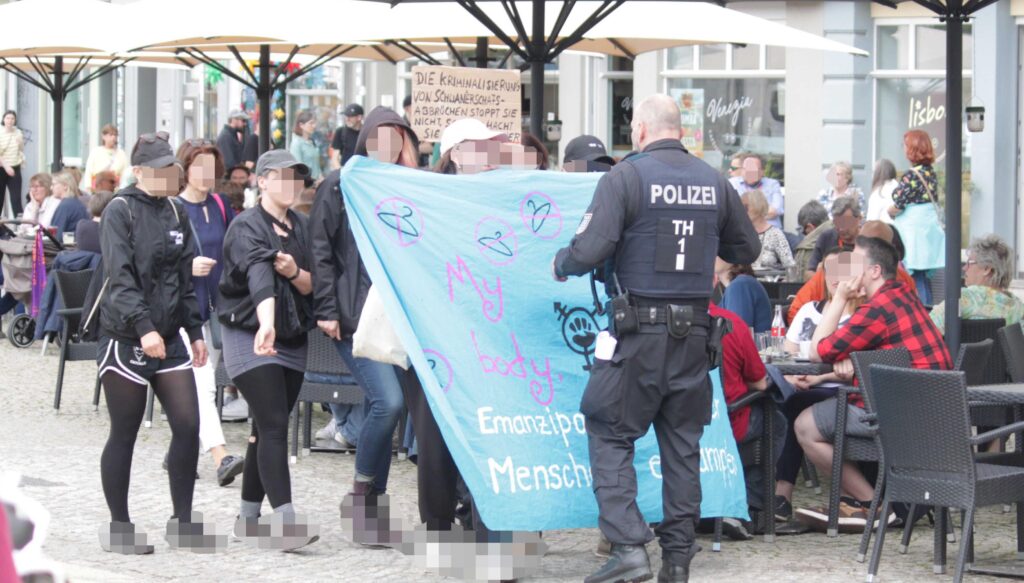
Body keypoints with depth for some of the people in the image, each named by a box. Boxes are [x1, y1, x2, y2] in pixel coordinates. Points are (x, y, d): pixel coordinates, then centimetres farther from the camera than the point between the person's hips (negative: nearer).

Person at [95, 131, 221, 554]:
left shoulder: (175, 211, 11)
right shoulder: (120, 211, -9)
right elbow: (120, 278, -19)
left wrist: (195, 331, 14)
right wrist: (144, 328, -28)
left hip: (168, 337, 6)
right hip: (124, 339, -6)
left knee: (188, 425, 0)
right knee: (124, 435, 2)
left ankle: (182, 523, 11)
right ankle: (119, 528, 13)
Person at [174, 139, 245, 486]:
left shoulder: (220, 207, 10)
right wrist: (188, 266, -23)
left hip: (217, 306, 6)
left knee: (202, 385, 11)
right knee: (201, 384, -15)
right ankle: (220, 458, -25)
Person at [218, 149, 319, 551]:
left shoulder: (302, 227, 10)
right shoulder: (247, 227, -12)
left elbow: (312, 287, 8)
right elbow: (259, 276, -32)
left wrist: (295, 272, -16)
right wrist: (266, 323, -49)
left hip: (292, 340, 7)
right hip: (250, 337, -7)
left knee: (267, 428, 10)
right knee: (274, 425, -16)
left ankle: (249, 518, 18)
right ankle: (285, 522, -23)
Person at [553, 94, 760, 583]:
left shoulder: (626, 177, -9)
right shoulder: (714, 182, 7)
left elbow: (590, 250, -16)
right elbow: (746, 251, 18)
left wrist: (560, 265, 5)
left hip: (639, 330, -5)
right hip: (693, 331, 5)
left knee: (609, 434, 4)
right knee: (682, 442, 11)